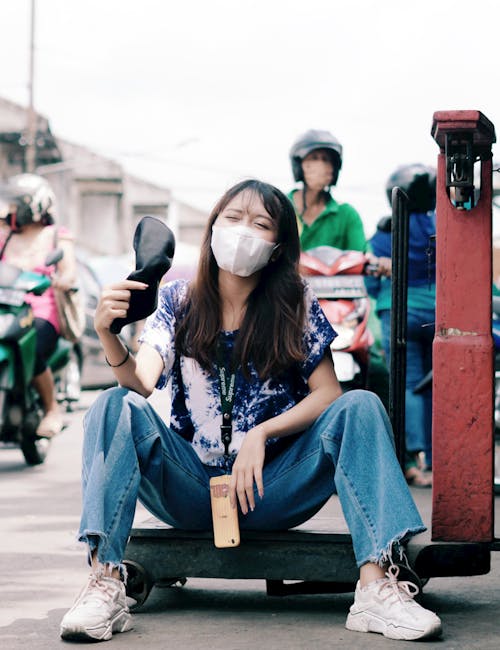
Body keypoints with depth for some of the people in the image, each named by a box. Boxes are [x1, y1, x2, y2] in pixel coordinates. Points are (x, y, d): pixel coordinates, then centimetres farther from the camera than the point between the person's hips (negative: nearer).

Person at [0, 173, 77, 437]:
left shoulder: (57, 237, 9)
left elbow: (69, 274, -3)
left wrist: (60, 281, -28)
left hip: (43, 314, -4)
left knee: (32, 354, -32)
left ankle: (52, 409, -9)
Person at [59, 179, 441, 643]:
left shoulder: (296, 306, 1)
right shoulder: (179, 301, 1)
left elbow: (328, 394, -4)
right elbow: (142, 382, -14)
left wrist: (261, 434, -18)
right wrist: (108, 335, -34)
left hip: (271, 491, 0)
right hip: (190, 491, 0)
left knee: (360, 407, -21)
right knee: (116, 407, -23)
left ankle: (376, 586, -34)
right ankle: (104, 584, -35)